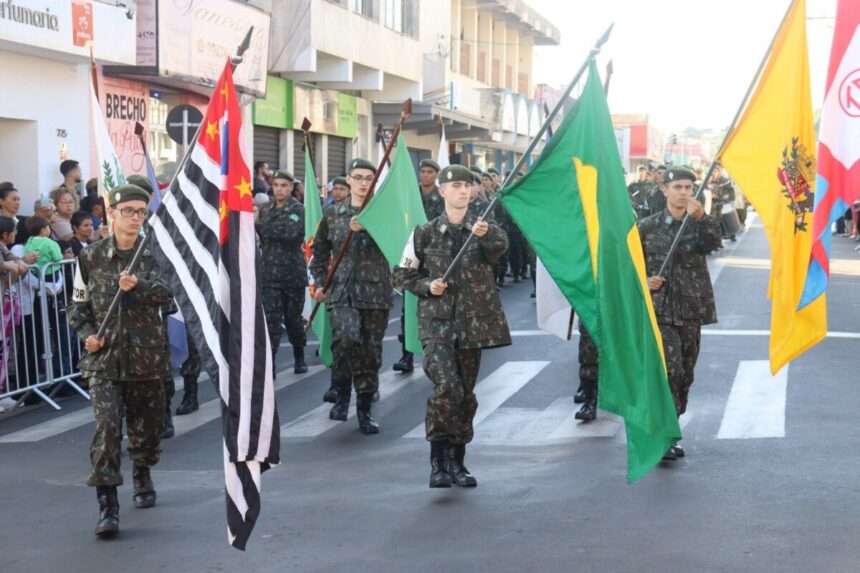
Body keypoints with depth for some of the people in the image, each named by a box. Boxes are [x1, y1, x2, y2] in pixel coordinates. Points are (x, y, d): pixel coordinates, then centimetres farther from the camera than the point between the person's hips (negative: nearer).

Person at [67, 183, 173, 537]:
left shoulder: (153, 255, 1)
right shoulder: (92, 257, 3)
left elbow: (166, 294, -15)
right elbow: (78, 305, 12)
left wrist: (138, 286, -34)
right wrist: (87, 334, -6)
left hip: (147, 357, 1)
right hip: (104, 357, -1)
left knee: (146, 425, 13)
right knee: (107, 425, -15)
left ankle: (142, 478, 43)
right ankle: (107, 506, -13)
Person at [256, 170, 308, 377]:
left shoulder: (297, 209, -4)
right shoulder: (265, 209, 11)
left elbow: (289, 231, -22)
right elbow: (259, 236, 16)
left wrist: (261, 224, -17)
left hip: (293, 272, -2)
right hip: (270, 273, 2)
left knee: (293, 318, 10)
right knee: (271, 320, -7)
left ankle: (299, 357, 30)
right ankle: (269, 364, -8)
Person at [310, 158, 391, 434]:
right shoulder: (332, 213, 9)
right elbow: (320, 251, 18)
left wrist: (365, 226, -29)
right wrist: (320, 282, 10)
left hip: (375, 292, 0)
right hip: (341, 291, 0)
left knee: (371, 351, 5)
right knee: (346, 338, -24)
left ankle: (365, 409, 20)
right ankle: (342, 393, 0)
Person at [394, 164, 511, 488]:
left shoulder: (485, 230, 4)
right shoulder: (426, 234, 4)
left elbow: (501, 245, -21)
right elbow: (402, 273, 12)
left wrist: (486, 235, -43)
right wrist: (426, 286, -7)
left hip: (473, 323, 2)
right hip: (437, 324, -2)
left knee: (466, 394, 9)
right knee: (447, 387, -20)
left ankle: (456, 461, 22)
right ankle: (438, 458, -6)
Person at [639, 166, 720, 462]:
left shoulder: (699, 225, 6)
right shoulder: (648, 226, 3)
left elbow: (713, 243, -16)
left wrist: (701, 218, -33)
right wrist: (644, 281, -9)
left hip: (691, 312, 3)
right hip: (660, 311, -3)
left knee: (685, 374, 10)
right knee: (670, 370, -16)